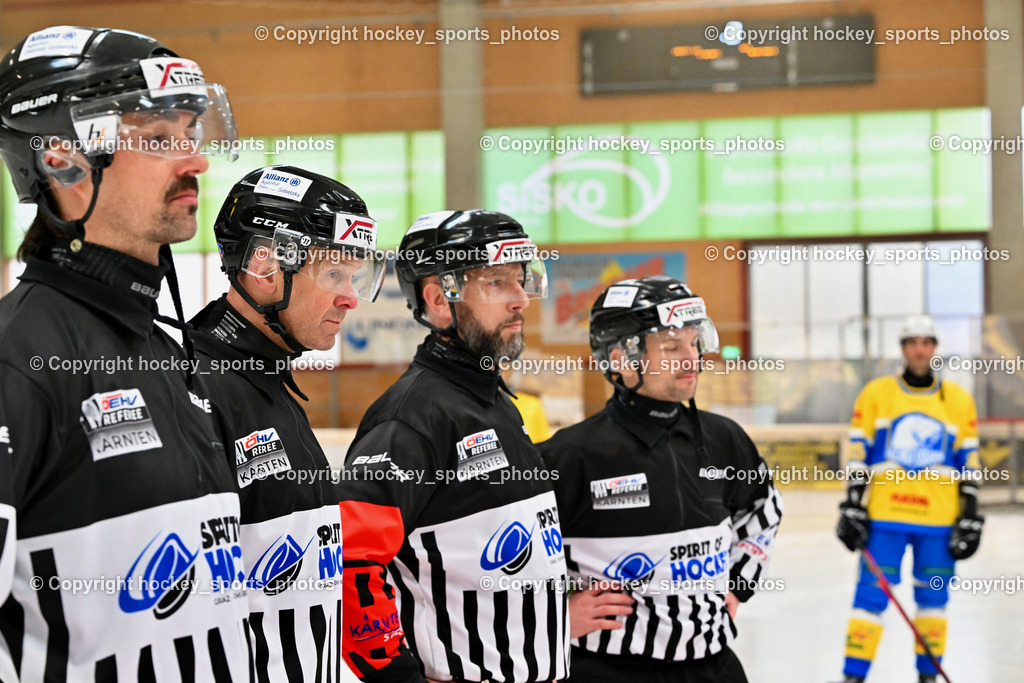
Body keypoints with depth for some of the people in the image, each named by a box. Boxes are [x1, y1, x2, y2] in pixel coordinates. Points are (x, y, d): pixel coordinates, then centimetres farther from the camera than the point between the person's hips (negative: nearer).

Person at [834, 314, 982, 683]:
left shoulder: (959, 401, 7)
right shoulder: (876, 394, 4)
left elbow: (968, 464, 8)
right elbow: (858, 454, 4)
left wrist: (970, 517, 4)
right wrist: (852, 507, -3)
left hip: (939, 518, 1)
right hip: (885, 515, -1)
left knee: (933, 597, 8)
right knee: (871, 593, -5)